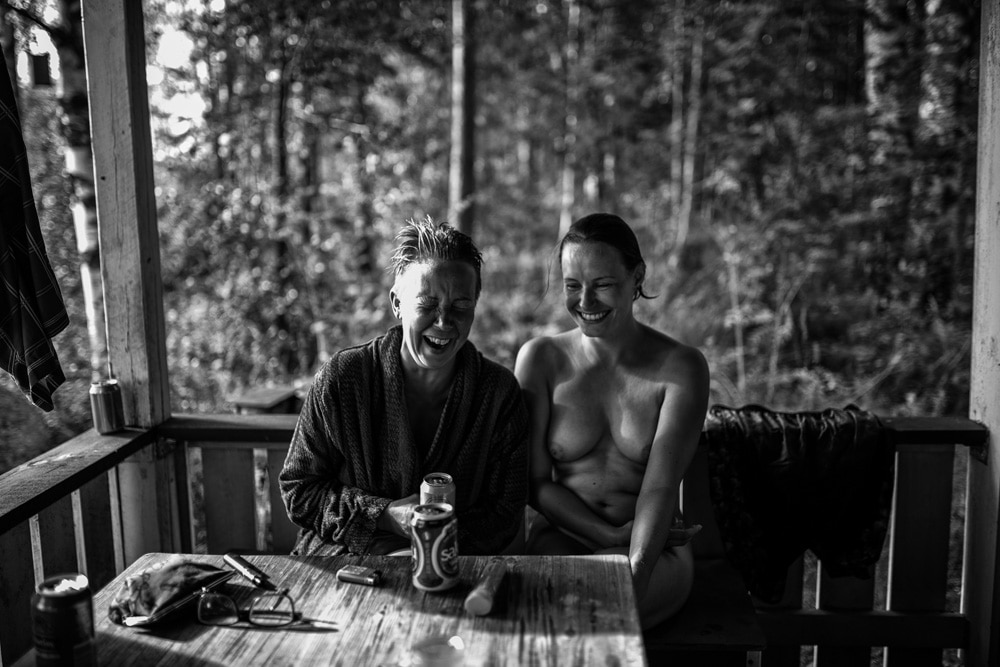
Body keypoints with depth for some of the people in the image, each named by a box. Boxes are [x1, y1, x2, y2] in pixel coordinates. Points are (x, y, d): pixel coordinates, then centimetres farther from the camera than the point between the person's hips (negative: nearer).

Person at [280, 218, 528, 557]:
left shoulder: (500, 392, -3)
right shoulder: (341, 377, -6)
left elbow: (504, 516, 1)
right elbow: (298, 489, 1)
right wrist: (386, 515, -13)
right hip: (339, 553, 0)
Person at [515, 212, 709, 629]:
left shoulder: (681, 368, -5)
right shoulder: (540, 359, 0)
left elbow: (660, 489, -14)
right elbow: (536, 482, -1)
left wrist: (635, 573, -29)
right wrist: (612, 537, -13)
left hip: (653, 553, -1)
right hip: (563, 538, 1)